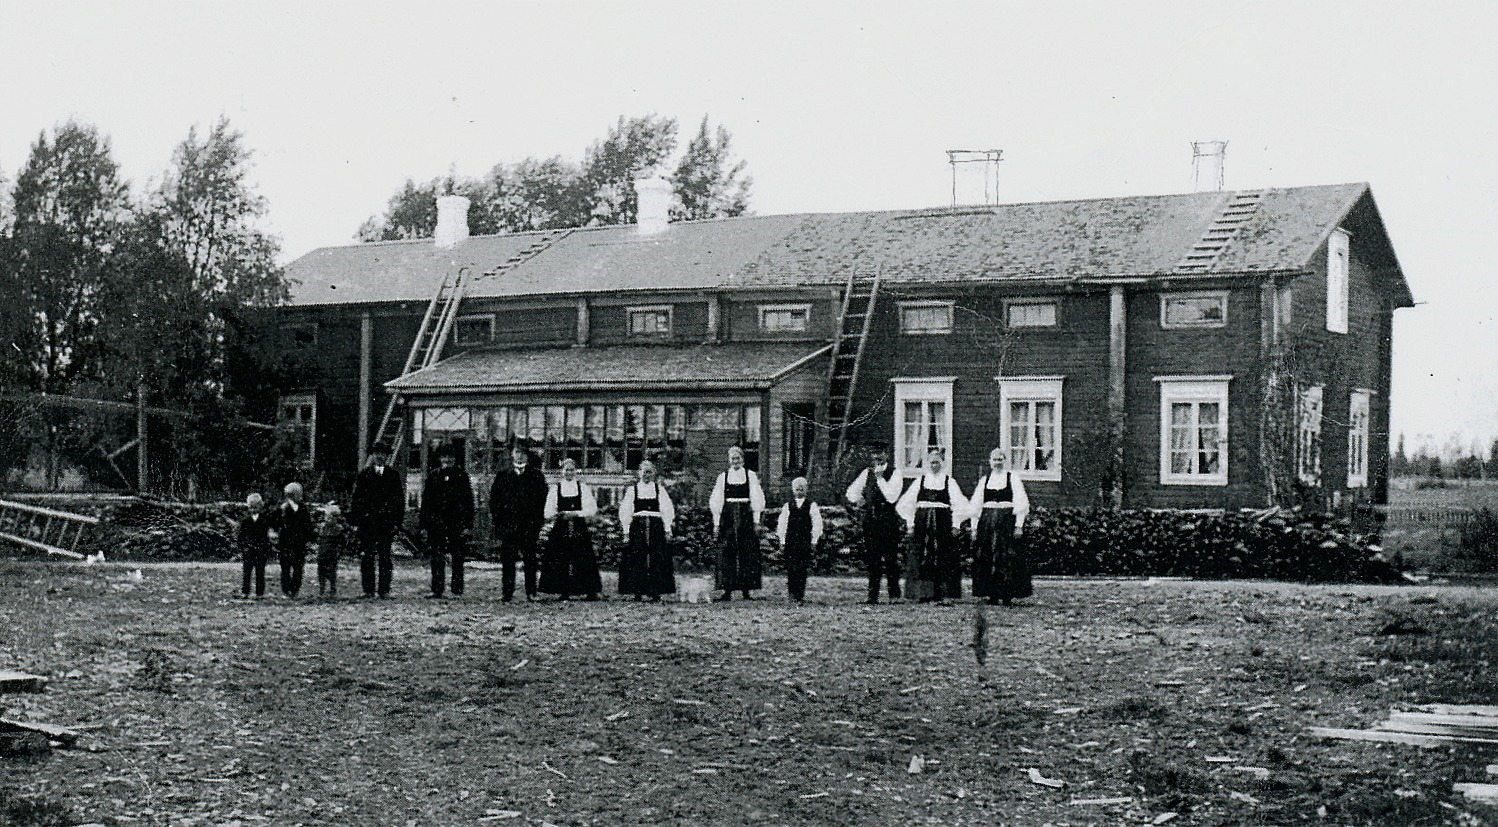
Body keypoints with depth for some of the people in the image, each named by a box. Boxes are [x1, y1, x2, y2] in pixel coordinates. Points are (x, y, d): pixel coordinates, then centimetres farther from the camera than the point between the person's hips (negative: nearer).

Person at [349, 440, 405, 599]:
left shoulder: (393, 475, 10)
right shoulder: (364, 474, 8)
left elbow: (399, 500, 9)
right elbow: (356, 498, 5)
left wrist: (397, 522, 0)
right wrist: (354, 522, -2)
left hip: (387, 522, 0)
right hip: (366, 522, 0)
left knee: (385, 557, -1)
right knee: (367, 557, -1)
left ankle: (384, 590, 3)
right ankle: (368, 590, 3)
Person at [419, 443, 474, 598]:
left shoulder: (462, 476, 4)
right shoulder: (433, 477, 10)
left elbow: (469, 502, 2)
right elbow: (425, 502, 10)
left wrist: (468, 525, -5)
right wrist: (424, 525, 4)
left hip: (457, 523, -2)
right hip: (436, 523, 2)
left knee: (458, 558, 0)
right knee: (436, 558, 1)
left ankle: (457, 590, 6)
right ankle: (436, 590, 5)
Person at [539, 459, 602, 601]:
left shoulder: (583, 488, 8)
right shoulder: (554, 489, 9)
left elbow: (592, 509, 2)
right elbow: (548, 512, 5)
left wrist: (576, 513, -12)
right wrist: (561, 514, -16)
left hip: (579, 529, 0)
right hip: (560, 529, 0)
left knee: (584, 562, -4)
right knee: (561, 562, -5)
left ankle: (591, 591, 0)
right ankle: (564, 592, 1)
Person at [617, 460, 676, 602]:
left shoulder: (660, 489, 10)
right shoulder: (632, 490, 9)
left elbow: (667, 511, 7)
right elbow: (625, 512, 8)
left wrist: (667, 530, 0)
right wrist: (626, 531, 1)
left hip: (656, 527, 0)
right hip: (637, 528, 0)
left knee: (657, 561, -4)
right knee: (637, 562, -5)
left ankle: (656, 592, -2)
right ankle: (637, 592, -1)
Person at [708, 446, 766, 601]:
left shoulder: (751, 476, 6)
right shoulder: (723, 477, 8)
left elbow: (756, 500, 5)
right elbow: (717, 502, 9)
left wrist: (756, 520, -1)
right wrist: (716, 522, 3)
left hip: (745, 516, -1)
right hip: (727, 516, 1)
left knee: (747, 553, -2)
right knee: (726, 554, -3)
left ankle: (746, 591, 2)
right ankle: (727, 591, -1)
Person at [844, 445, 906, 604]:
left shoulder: (894, 474, -3)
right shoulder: (867, 473, 12)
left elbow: (892, 497, -17)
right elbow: (851, 492, 20)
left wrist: (880, 478, -16)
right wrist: (858, 499, 0)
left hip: (889, 521, -5)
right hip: (870, 519, 5)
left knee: (891, 558, -4)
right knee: (871, 558, 3)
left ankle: (894, 595, 4)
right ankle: (873, 595, 7)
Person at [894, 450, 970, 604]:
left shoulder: (949, 482, 5)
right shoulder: (920, 481, 10)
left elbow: (960, 505, 3)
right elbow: (904, 504, 14)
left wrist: (955, 524, -3)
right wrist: (910, 522, 7)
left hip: (943, 523, -2)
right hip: (922, 524, 2)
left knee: (942, 560, -5)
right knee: (921, 559, -3)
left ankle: (943, 594, -3)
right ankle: (923, 594, 0)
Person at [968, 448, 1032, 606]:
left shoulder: (1013, 479, 4)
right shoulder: (984, 480, 13)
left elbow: (1021, 504, 0)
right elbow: (976, 505, 13)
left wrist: (1019, 525, -8)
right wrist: (974, 526, 7)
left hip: (1007, 522, -3)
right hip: (987, 522, 3)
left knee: (1007, 559, -7)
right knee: (987, 557, -1)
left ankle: (1007, 594, -3)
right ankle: (993, 594, 4)